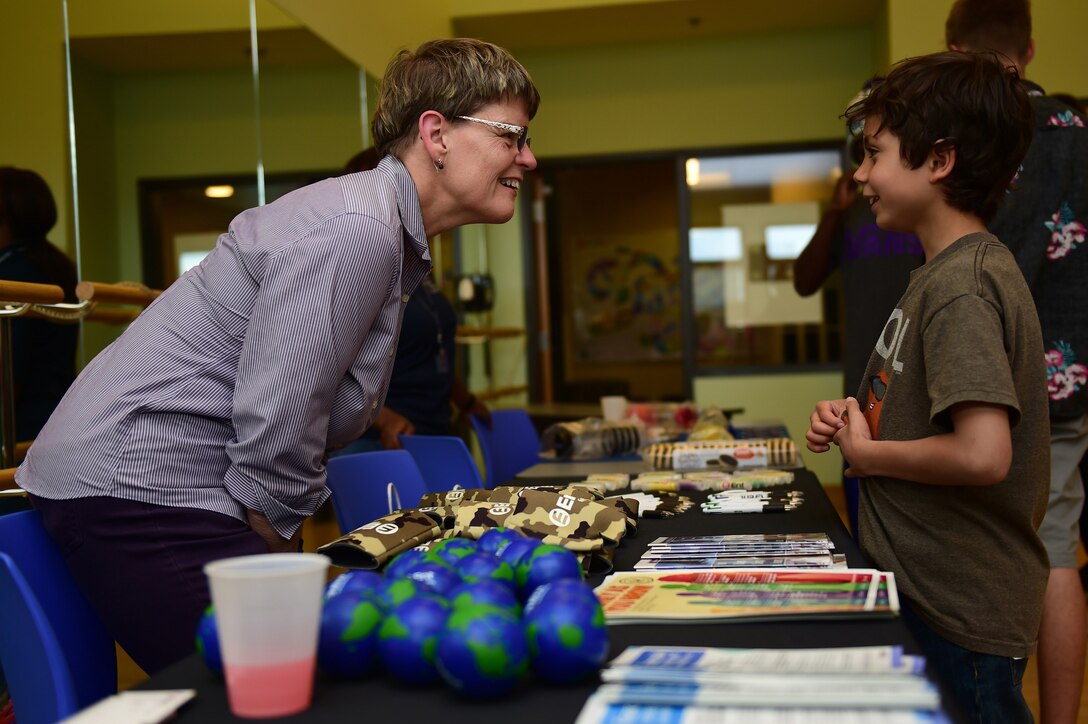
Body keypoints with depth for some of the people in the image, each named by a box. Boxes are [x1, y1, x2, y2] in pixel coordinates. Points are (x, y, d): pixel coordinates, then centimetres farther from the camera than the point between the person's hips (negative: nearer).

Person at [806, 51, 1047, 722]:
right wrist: (854, 418, 2)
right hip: (929, 590, 9)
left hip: (959, 620, -9)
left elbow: (982, 454, -32)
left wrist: (865, 452, -16)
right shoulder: (946, 270, 10)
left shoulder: (961, 287, -21)